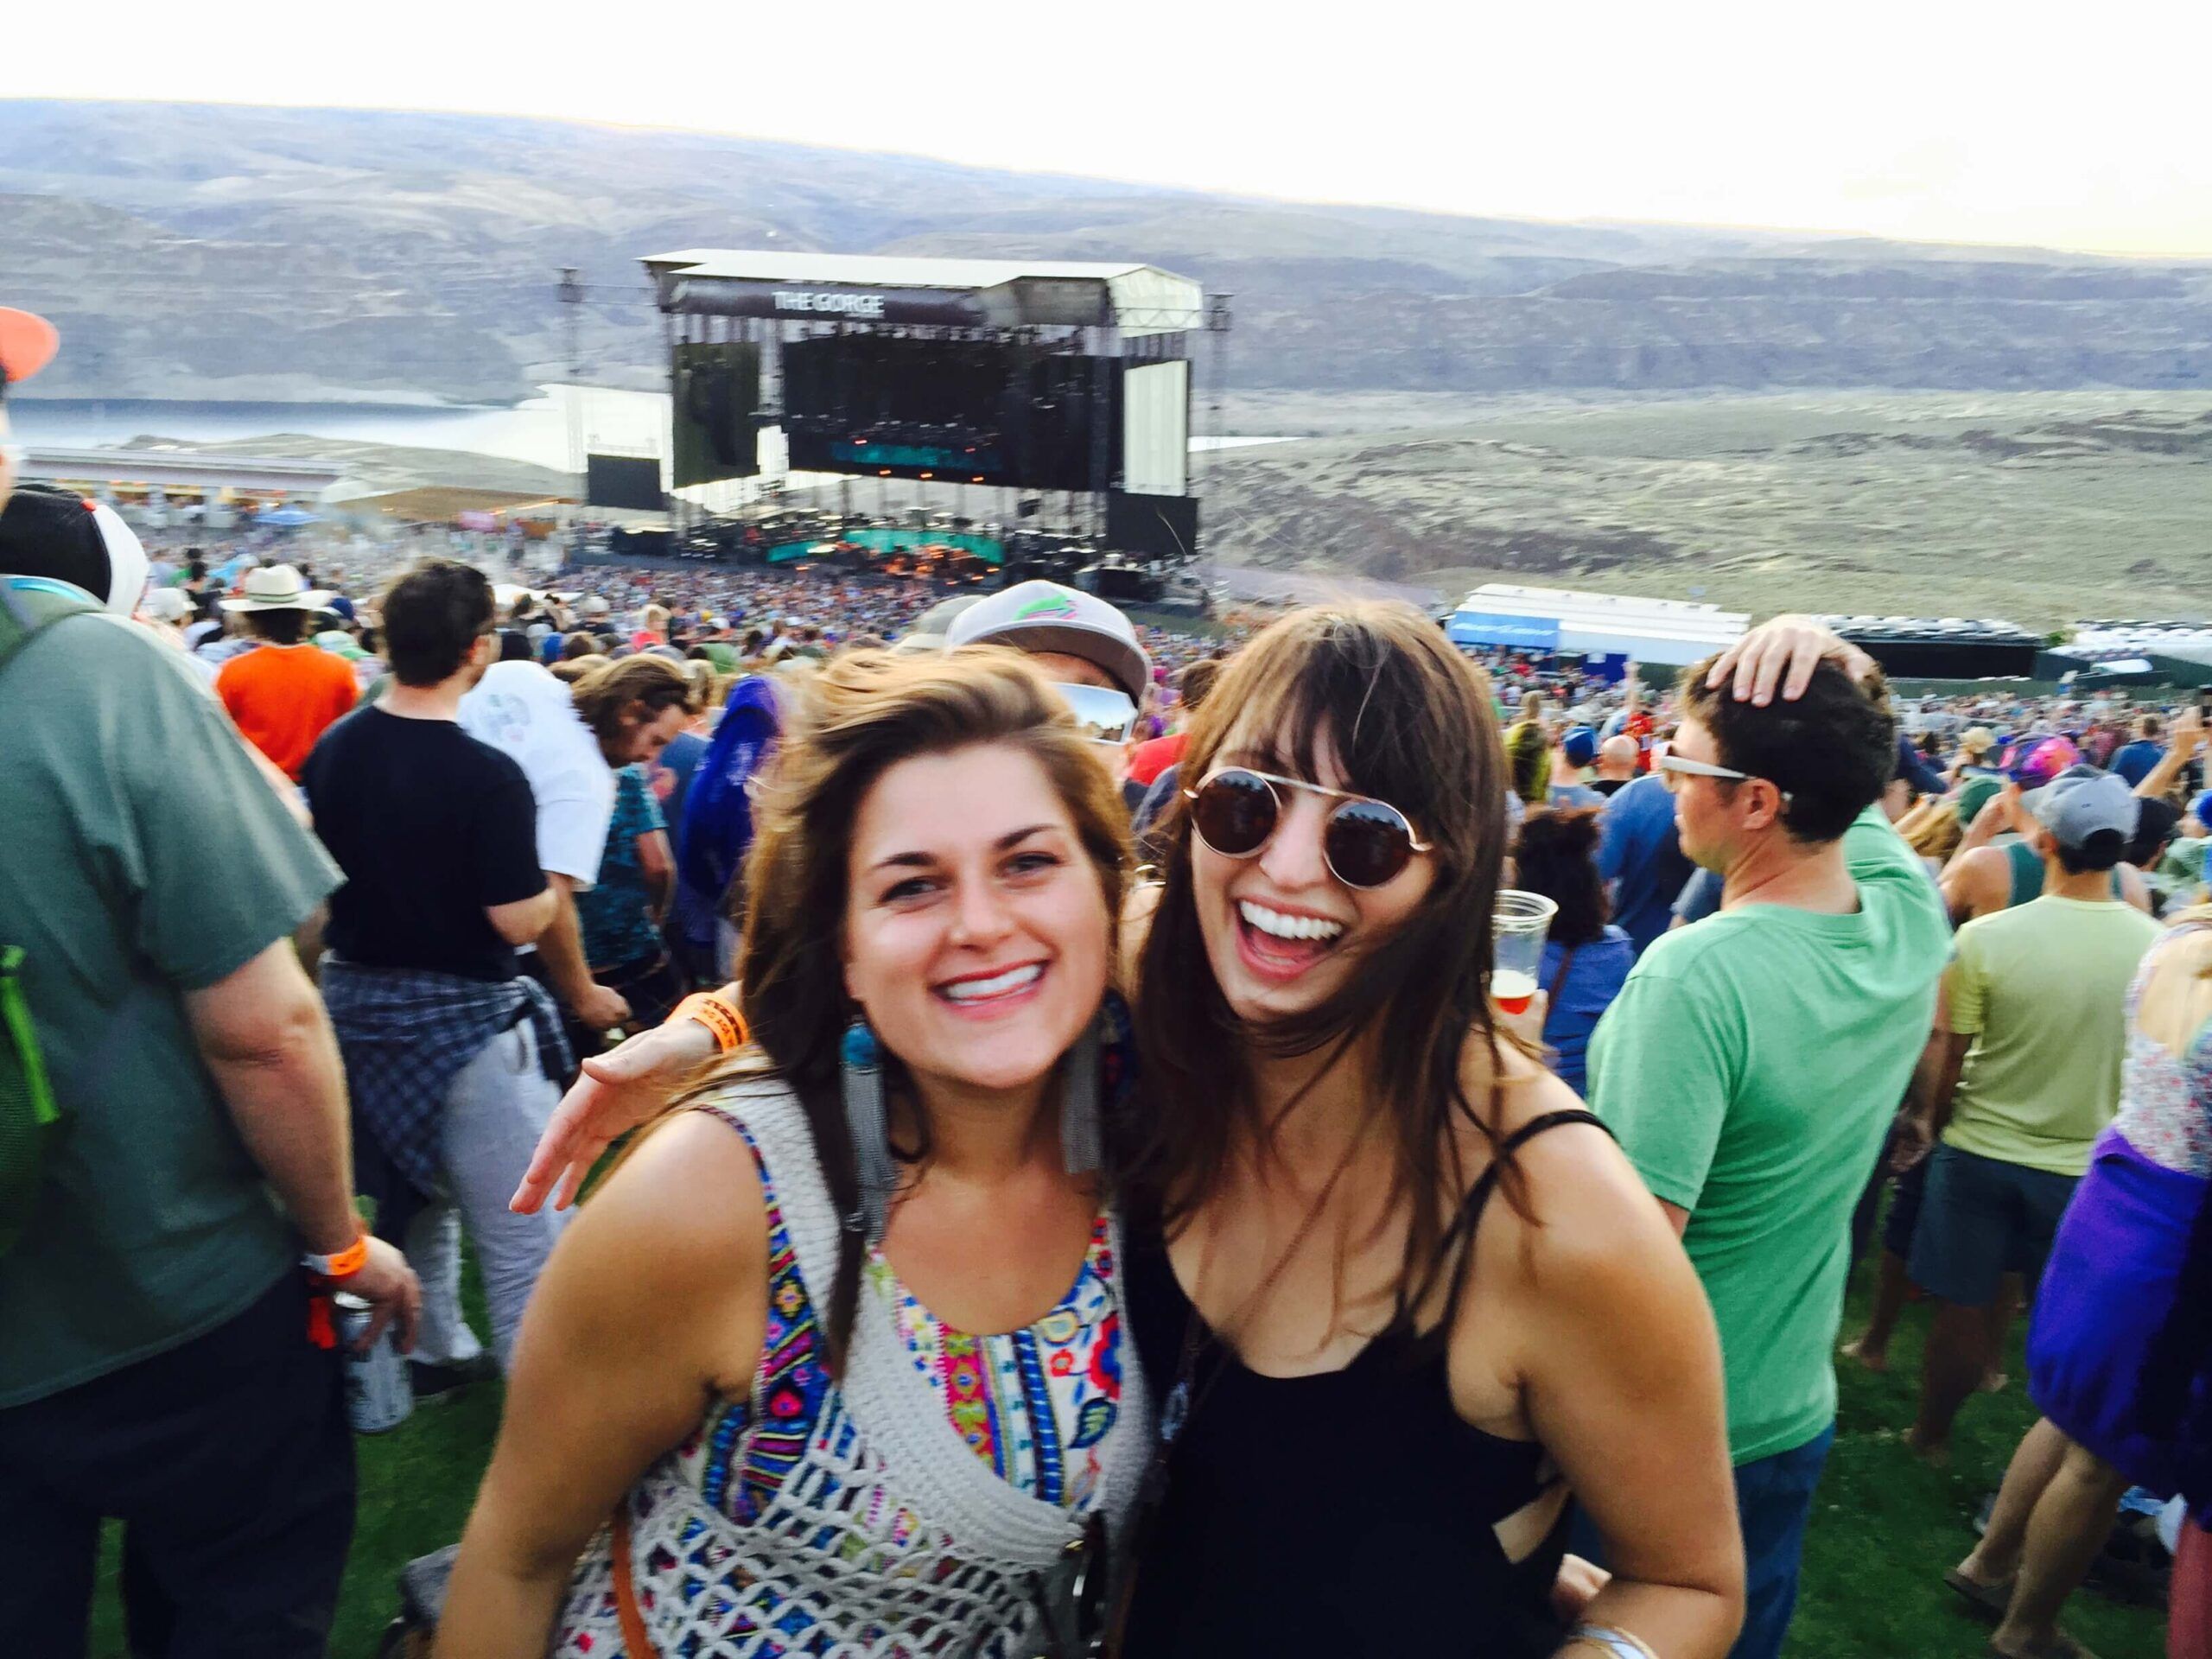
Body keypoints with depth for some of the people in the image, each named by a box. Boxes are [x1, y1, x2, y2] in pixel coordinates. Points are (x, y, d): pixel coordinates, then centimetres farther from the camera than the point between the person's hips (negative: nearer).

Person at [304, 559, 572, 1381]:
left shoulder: (332, 749, -2)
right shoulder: (487, 775, -24)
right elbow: (519, 920, -21)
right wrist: (558, 883, -2)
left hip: (357, 999, 8)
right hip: (465, 1021, -8)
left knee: (409, 1190, 26)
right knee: (523, 1236, 3)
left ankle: (435, 1350, 41)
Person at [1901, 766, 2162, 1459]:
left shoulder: (1985, 938, -20)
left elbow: (1949, 1061, -10)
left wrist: (1931, 1122, 9)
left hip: (1979, 1154, -1)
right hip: (2087, 1168, 1)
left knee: (1962, 1312, 14)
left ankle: (1929, 1439, 32)